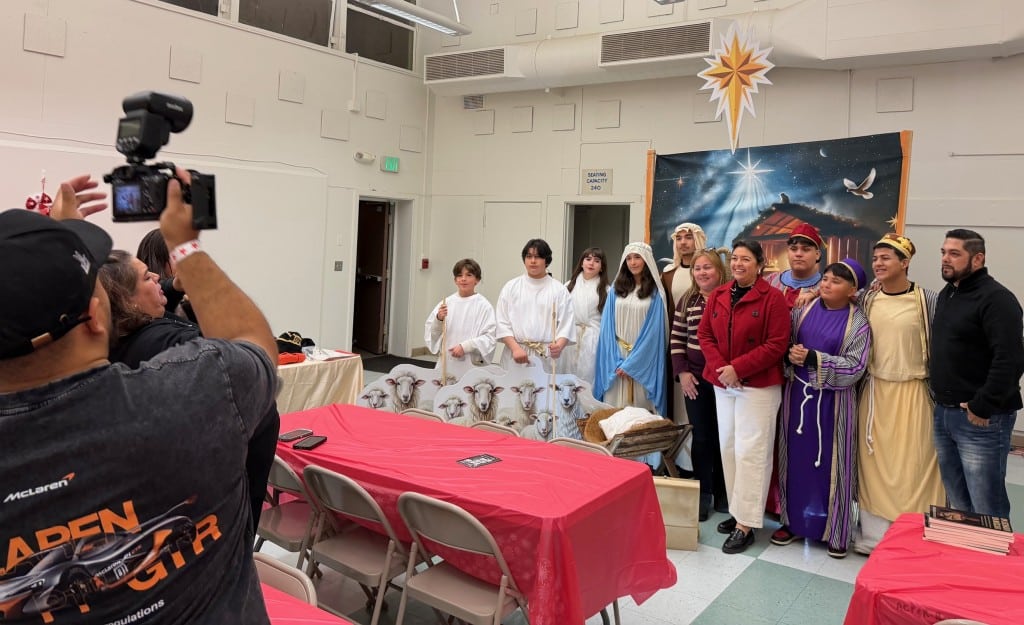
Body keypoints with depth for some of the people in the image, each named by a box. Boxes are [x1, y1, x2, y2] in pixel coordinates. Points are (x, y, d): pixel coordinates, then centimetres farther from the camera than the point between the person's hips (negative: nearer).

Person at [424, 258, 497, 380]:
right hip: (447, 365, 3)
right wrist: (439, 319, -10)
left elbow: (489, 338, -8)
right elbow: (430, 333, 8)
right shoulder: (446, 303, 7)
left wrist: (465, 346, -16)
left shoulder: (484, 306, -4)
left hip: (472, 367, -3)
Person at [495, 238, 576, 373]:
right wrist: (515, 348, -10)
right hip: (515, 356, 1)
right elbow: (502, 322, 3)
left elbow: (566, 324, 0)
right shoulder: (511, 287, 8)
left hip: (546, 357, -1)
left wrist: (559, 345, -19)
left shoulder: (559, 290, 5)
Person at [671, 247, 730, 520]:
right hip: (695, 378, 2)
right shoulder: (687, 301, 6)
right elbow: (676, 338, 8)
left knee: (723, 436, 7)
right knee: (701, 436, 7)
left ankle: (723, 495, 21)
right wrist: (682, 371, -1)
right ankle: (703, 496, 16)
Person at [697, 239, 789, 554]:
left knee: (749, 451, -5)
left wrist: (738, 368, -19)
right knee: (728, 447, 11)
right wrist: (719, 367, -10)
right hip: (722, 384, 6)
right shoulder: (717, 296, 7)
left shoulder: (773, 298, -9)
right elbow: (704, 334, 6)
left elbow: (777, 345, -14)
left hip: (758, 386, -6)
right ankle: (737, 511, 24)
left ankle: (745, 524, 1)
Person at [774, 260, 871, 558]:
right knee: (797, 458, 11)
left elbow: (854, 367, -14)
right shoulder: (803, 309, 4)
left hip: (833, 401, -3)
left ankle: (835, 530, 20)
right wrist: (790, 354, -14)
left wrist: (813, 358, -20)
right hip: (798, 394, 3)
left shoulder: (858, 323, -7)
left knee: (831, 463, 5)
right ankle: (794, 521, 25)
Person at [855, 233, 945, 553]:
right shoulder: (865, 299, 4)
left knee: (912, 465, 0)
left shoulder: (927, 299, -5)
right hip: (874, 392, 3)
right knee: (874, 464, 7)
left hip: (913, 393, -3)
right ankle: (874, 533, 19)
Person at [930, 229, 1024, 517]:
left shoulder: (996, 298, -13)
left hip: (981, 420, -8)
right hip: (943, 413, 8)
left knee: (986, 512, -1)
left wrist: (982, 407, -19)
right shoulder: (946, 294, 14)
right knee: (956, 506, 17)